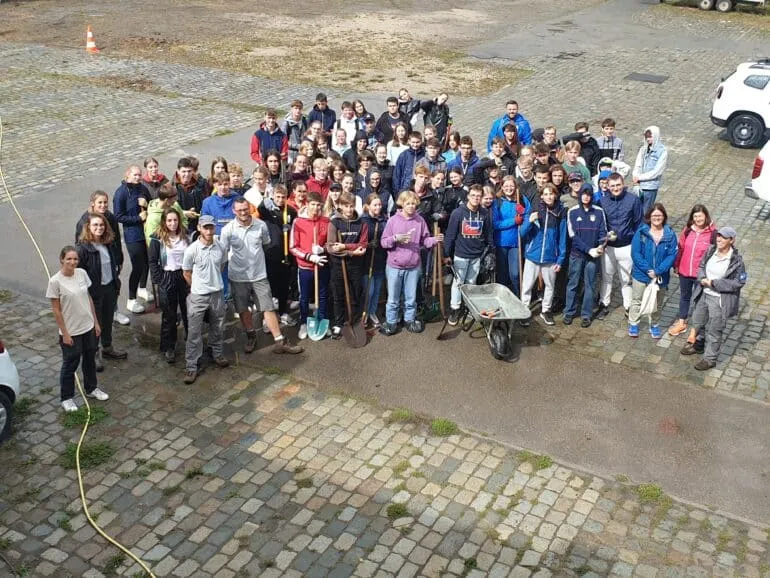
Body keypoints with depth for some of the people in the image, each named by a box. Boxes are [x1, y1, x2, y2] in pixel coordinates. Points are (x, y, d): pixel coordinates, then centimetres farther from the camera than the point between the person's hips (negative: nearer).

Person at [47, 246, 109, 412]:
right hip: (71, 331, -5)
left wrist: (96, 322, 8)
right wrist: (65, 333, -13)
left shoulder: (82, 274, -3)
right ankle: (66, 398, 25)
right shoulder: (55, 281, -18)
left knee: (90, 360, 20)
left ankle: (91, 388, 41)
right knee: (70, 364, 8)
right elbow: (56, 310, -13)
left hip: (88, 327, 5)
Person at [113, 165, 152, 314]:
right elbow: (119, 217, -12)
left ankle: (142, 289, 43)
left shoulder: (143, 189, 5)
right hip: (132, 236, -6)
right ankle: (131, 301, 7)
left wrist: (146, 205, -7)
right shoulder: (121, 192, -11)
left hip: (146, 232, 6)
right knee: (137, 267, -6)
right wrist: (138, 218, -16)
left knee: (147, 262, 19)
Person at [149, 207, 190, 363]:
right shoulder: (157, 239, -7)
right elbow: (153, 261, -5)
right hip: (167, 278, -3)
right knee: (169, 315, 6)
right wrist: (158, 281, -10)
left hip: (185, 276, 3)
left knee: (188, 311, 9)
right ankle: (168, 348, 17)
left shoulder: (185, 236, 4)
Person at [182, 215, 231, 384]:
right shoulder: (191, 250, -15)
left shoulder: (220, 247, -5)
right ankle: (191, 366, 6)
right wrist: (199, 287, 6)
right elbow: (186, 274, -2)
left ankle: (218, 354, 39)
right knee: (194, 332, -1)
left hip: (218, 294, 4)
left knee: (217, 328, 19)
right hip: (198, 296, -3)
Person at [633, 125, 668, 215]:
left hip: (651, 187, -5)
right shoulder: (643, 149, 7)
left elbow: (657, 172, -11)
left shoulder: (662, 151, -7)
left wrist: (640, 177, -10)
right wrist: (636, 177, -11)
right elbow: (637, 165, 7)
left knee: (644, 213, -1)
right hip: (639, 186, 5)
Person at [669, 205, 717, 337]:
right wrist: (676, 265, 9)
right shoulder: (688, 230, -4)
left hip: (701, 273, -4)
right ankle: (681, 323, 38)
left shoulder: (712, 232, -16)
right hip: (684, 271, 4)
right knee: (684, 297, 21)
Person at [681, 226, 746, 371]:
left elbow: (739, 282, -17)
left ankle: (710, 358, 22)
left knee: (714, 330, 7)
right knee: (697, 321, 24)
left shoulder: (736, 260, -20)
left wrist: (714, 283, -21)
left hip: (720, 300, -6)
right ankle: (698, 345, 49)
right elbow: (701, 266, 11)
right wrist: (702, 278, -11)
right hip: (703, 294, 6)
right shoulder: (711, 251, -4)